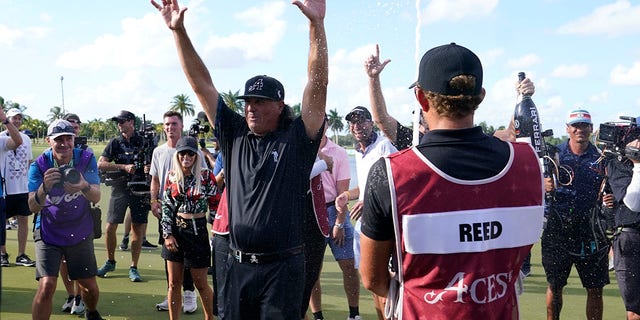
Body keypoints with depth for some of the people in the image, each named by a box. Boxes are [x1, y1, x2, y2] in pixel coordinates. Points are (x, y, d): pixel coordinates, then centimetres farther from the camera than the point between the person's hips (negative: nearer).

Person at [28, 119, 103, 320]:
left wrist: (84, 187, -47)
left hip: (81, 233, 2)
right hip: (48, 234, -1)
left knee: (90, 287, 13)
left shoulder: (86, 159, -13)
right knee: (46, 286, -17)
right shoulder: (39, 166, -16)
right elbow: (33, 207, -24)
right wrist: (44, 187, -46)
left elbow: (96, 196, -23)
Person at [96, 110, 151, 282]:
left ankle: (133, 267, 10)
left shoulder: (144, 142, 4)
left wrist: (150, 168, -14)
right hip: (120, 188, 1)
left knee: (138, 228, 0)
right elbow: (100, 164, -4)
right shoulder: (115, 143, 5)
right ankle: (110, 262, 21)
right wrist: (124, 167, -14)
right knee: (110, 227, 0)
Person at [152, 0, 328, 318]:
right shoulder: (234, 135, 6)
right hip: (238, 264, 4)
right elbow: (201, 84, 6)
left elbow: (318, 83, -13)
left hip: (282, 267, -4)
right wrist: (178, 31, 2)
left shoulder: (296, 138, -4)